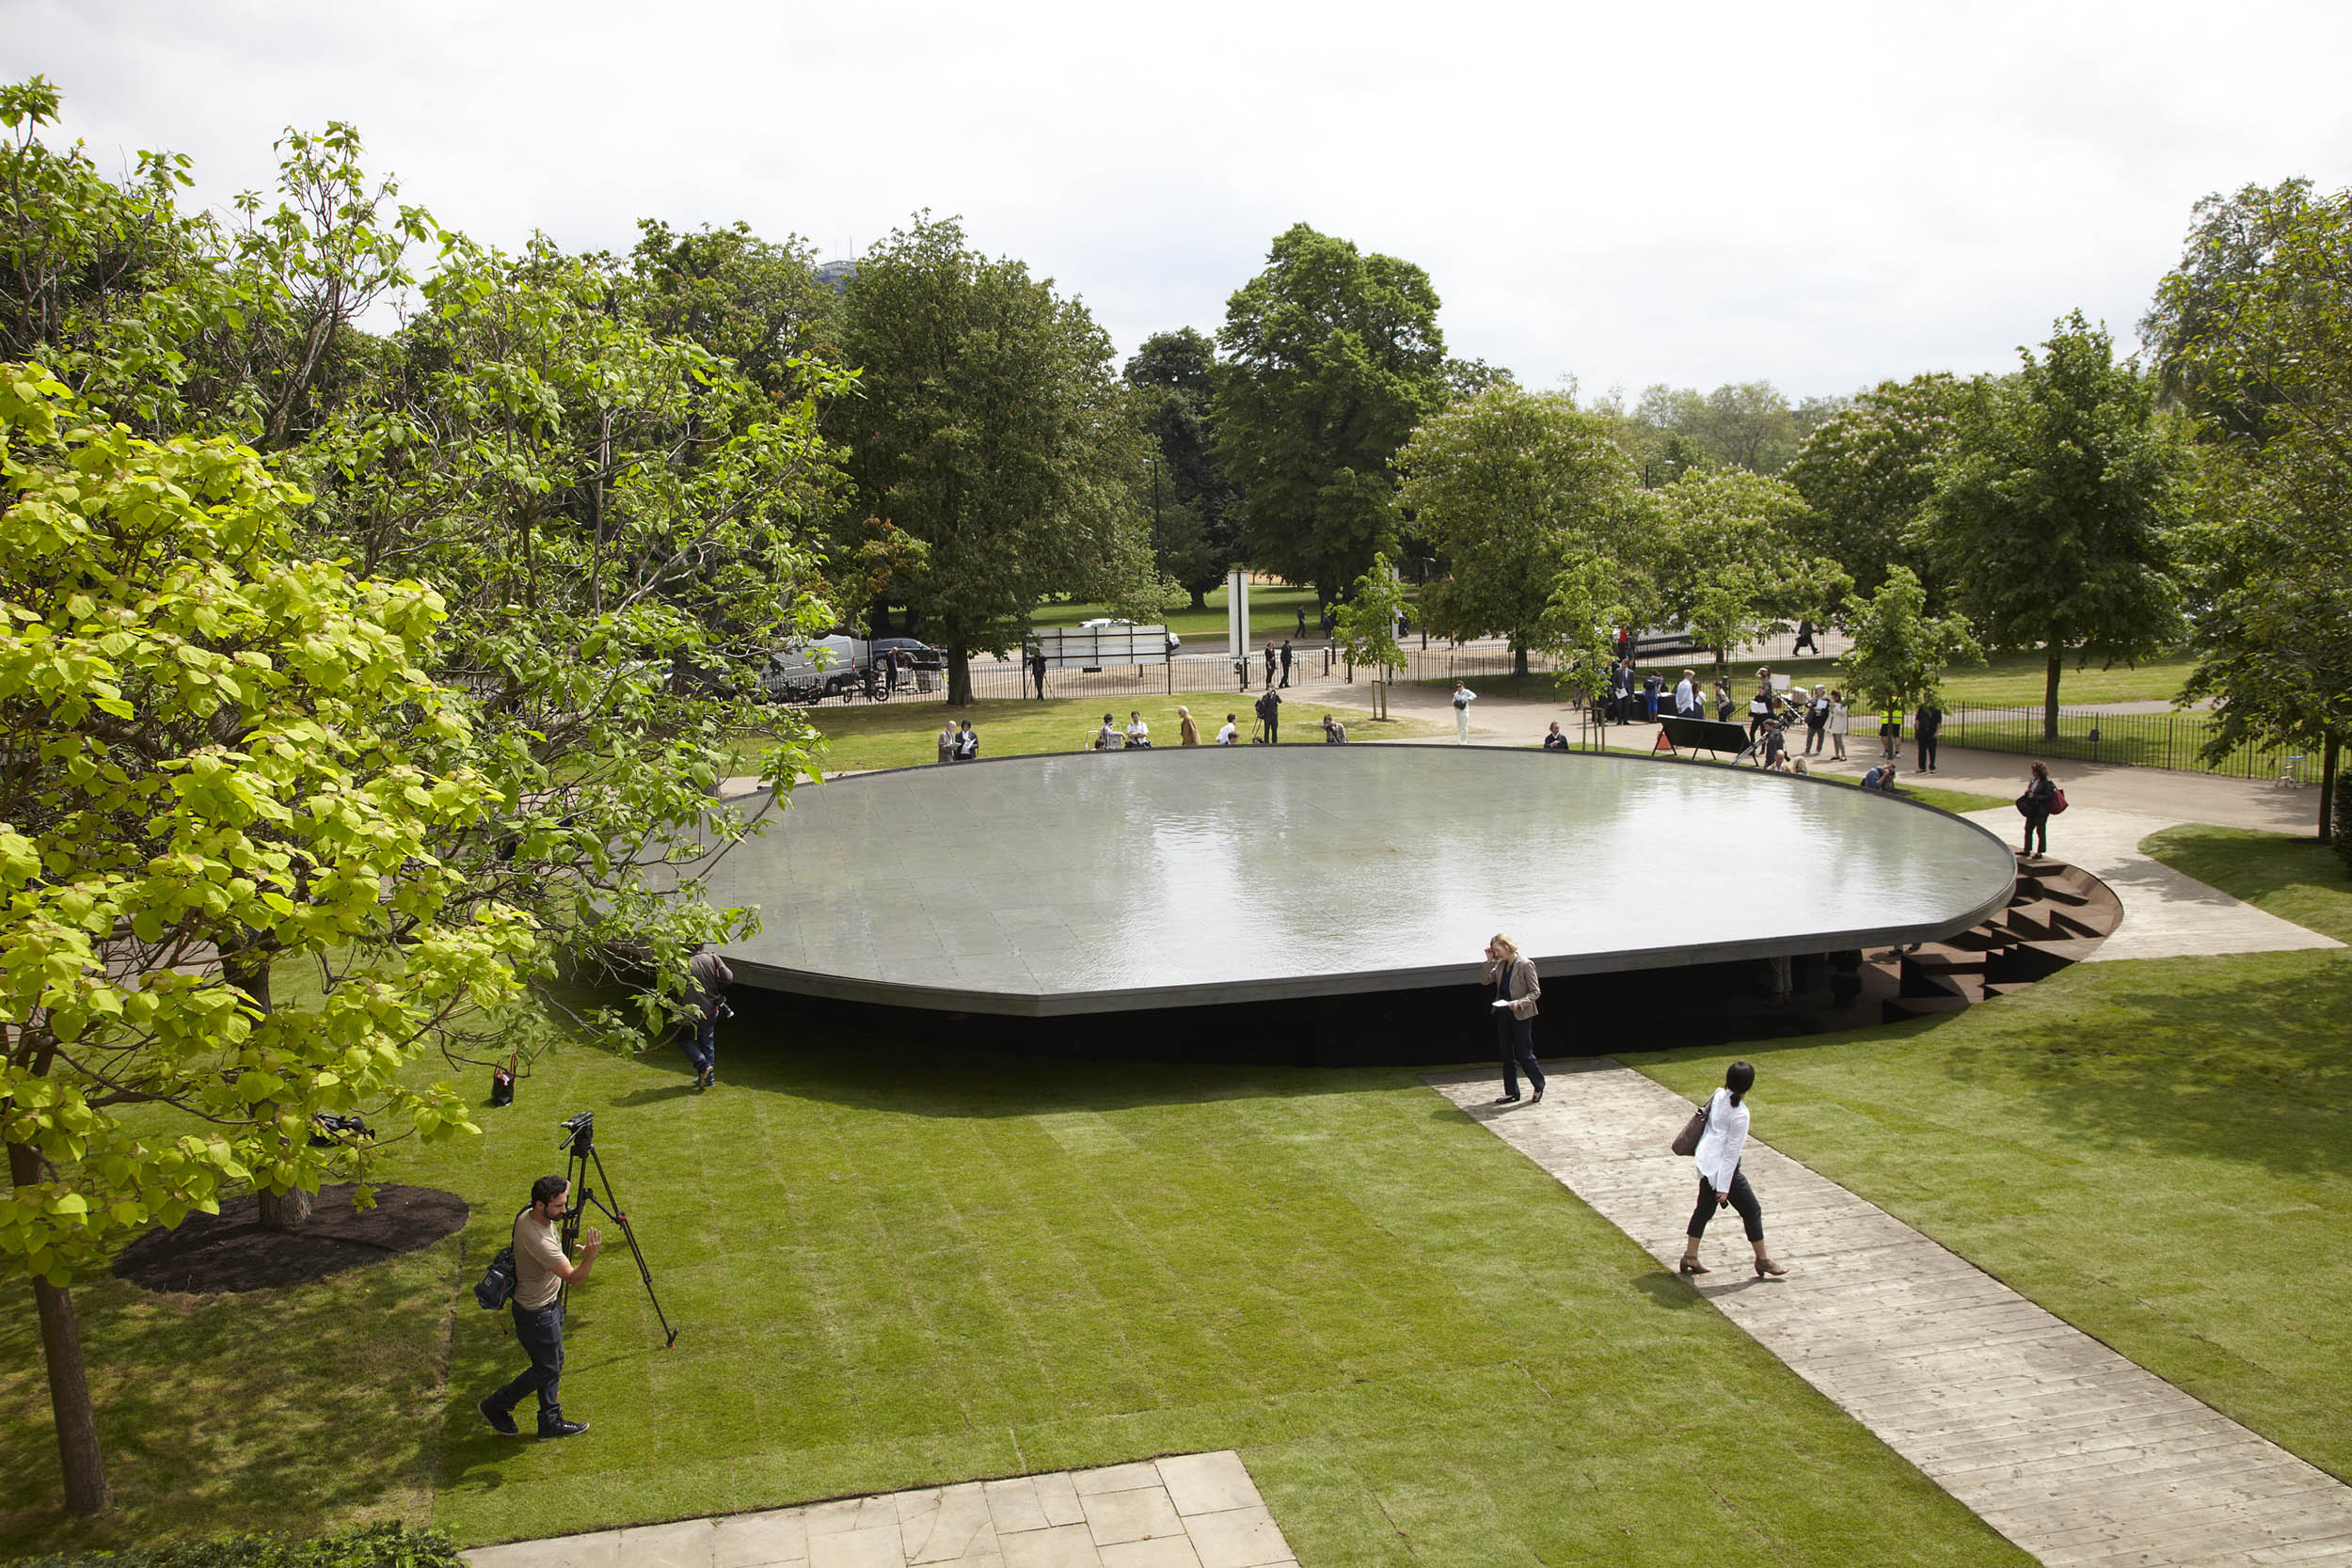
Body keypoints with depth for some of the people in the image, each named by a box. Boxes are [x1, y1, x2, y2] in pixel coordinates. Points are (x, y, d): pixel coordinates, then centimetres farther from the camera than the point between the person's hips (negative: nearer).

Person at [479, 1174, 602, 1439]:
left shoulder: (527, 1216, -8)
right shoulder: (539, 1242, -36)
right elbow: (573, 1277, -33)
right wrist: (590, 1255, -47)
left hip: (549, 1304, 10)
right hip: (536, 1314, -9)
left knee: (554, 1363, 19)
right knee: (545, 1370, 9)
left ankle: (551, 1422, 32)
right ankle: (495, 1407, 27)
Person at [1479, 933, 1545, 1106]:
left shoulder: (1525, 965, -13)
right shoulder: (1500, 965, 6)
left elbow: (1536, 991, -12)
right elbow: (1484, 980, 4)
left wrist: (1519, 1003, -24)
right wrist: (1489, 960, -3)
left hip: (1521, 1015, -7)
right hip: (1503, 1014, 7)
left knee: (1524, 1054, -2)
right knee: (1507, 1055, 10)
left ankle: (1539, 1087, 19)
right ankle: (1511, 1093, 18)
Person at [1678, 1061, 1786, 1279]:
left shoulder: (1718, 1096, -3)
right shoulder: (1739, 1114, -23)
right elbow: (1732, 1151, -20)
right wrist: (1724, 1187, -15)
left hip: (1707, 1161, 8)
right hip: (1724, 1167, -8)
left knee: (1704, 1208, 18)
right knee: (1752, 1211, 9)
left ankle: (1690, 1256, 24)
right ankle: (1762, 1260, 22)